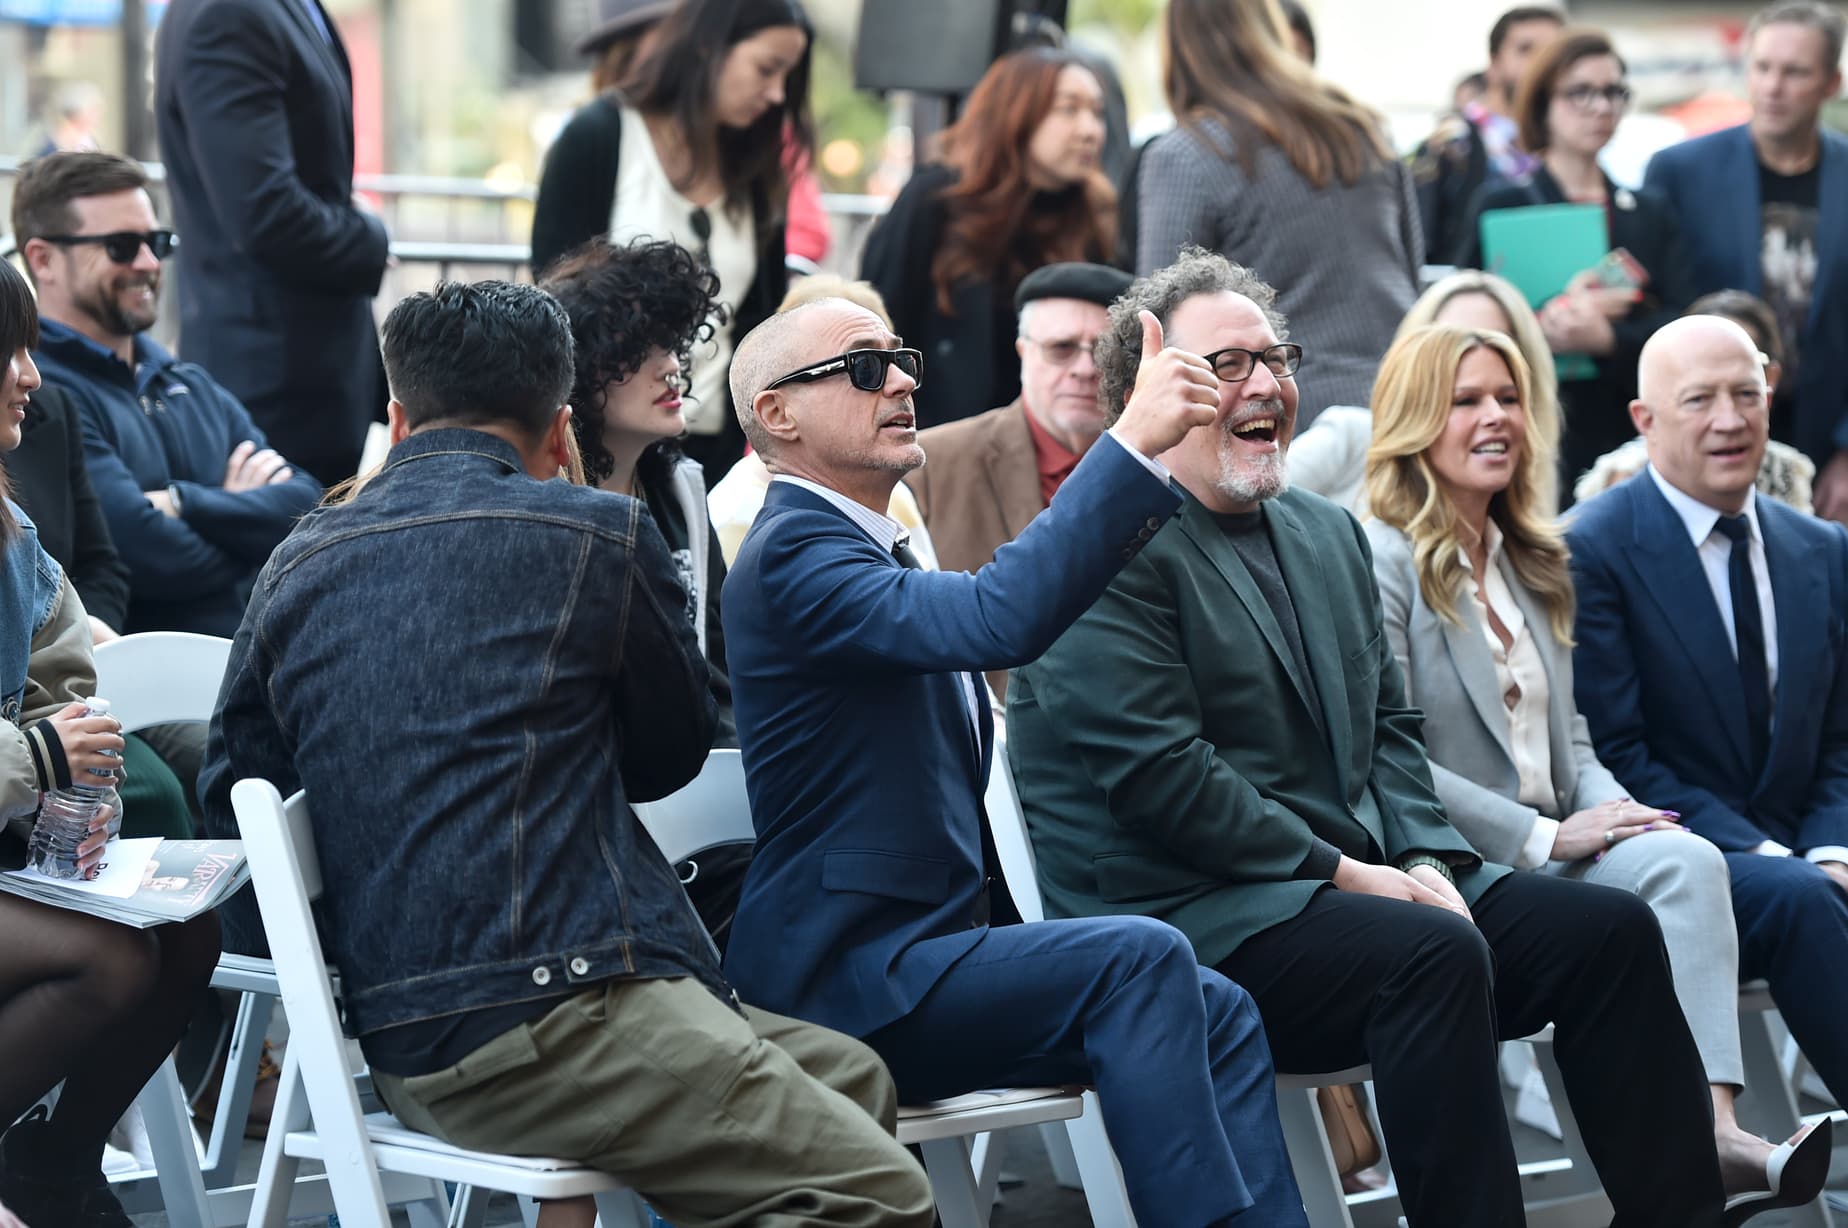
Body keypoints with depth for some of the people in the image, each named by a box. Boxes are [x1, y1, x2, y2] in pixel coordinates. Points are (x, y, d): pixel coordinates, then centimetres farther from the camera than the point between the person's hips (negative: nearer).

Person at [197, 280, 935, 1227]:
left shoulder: (296, 564, 13)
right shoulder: (597, 534, -2)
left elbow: (228, 797, 20)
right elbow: (671, 753, 13)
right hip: (543, 1015, -8)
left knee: (852, 1077, 16)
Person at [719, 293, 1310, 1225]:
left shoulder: (870, 551, 20)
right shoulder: (792, 553, -13)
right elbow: (999, 619, -28)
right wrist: (1134, 444, -30)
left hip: (927, 950, 10)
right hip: (853, 980, -10)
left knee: (1217, 1010, -6)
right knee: (1141, 960, -25)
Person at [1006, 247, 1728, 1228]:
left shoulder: (1330, 534, 20)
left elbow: (1389, 728, 17)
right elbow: (1157, 773, -17)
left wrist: (1425, 862, -3)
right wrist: (1343, 873, -16)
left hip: (1367, 880, 9)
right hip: (1181, 914, -8)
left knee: (1611, 927, -8)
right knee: (1436, 951, -33)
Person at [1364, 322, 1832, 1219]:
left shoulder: (1533, 565, 22)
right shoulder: (1381, 558, -5)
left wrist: (1613, 811, -3)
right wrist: (1543, 838, -16)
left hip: (1549, 851, 7)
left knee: (1686, 860, -26)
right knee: (1680, 865, -28)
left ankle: (1713, 1128, -40)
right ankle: (1703, 1139, -32)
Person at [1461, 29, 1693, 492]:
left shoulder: (1650, 213, 15)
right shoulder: (1502, 206, 5)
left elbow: (1680, 326, 3)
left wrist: (1608, 338, -16)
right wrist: (1546, 326, -19)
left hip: (1633, 441, 3)